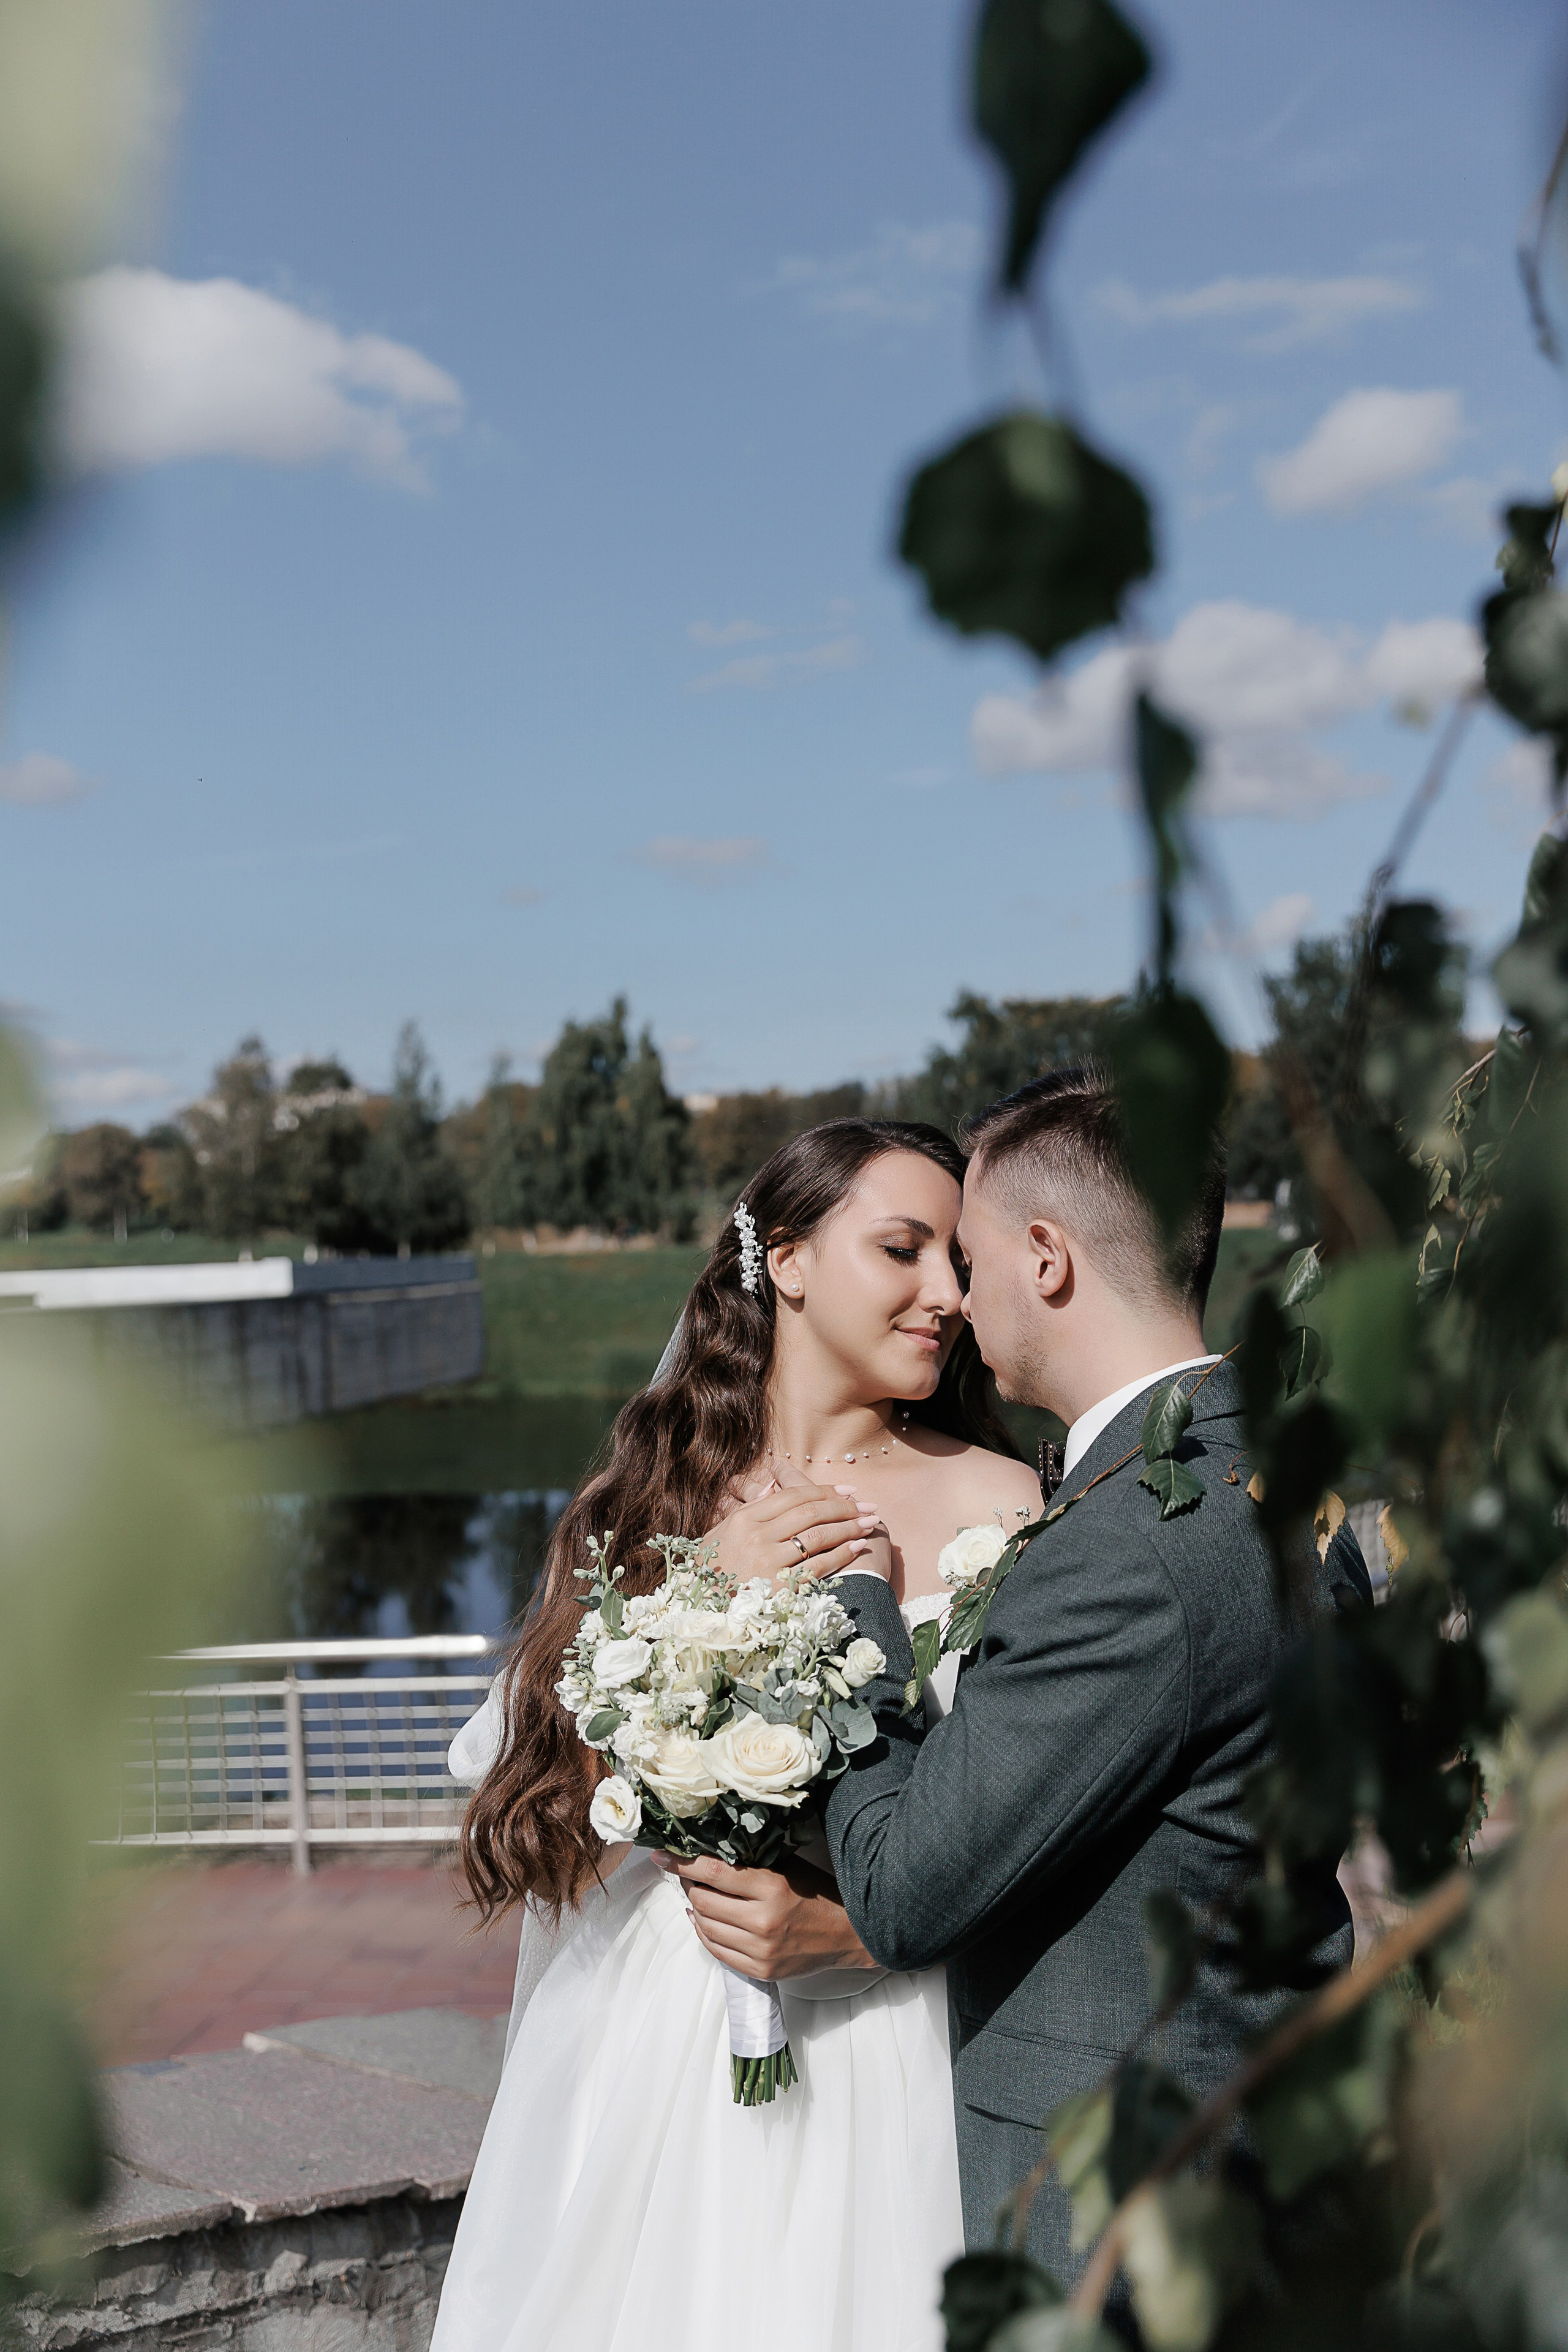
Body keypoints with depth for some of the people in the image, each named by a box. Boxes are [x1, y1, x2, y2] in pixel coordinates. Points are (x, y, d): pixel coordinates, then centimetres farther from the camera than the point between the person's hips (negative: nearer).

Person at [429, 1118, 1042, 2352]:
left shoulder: (991, 1499, -4)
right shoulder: (657, 1499, 3)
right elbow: (550, 1813, -2)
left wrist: (849, 1924, -20)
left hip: (867, 2056, -1)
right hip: (641, 2057, 2)